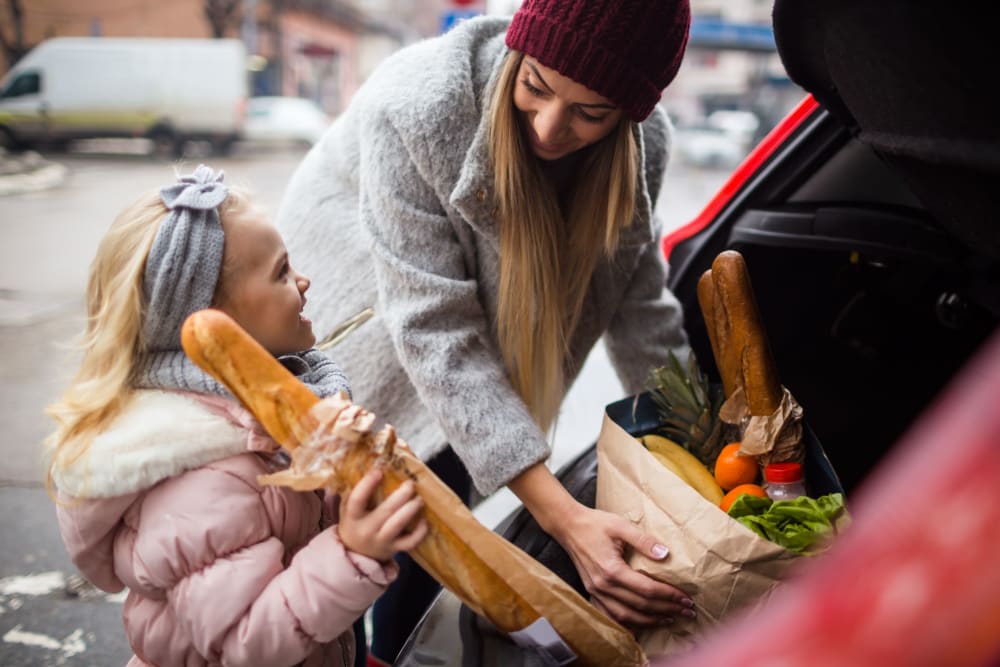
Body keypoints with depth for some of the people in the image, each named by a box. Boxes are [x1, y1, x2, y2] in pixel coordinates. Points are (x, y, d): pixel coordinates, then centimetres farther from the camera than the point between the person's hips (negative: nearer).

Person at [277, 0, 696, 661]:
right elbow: (436, 331, -37)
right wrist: (563, 516, -41)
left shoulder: (644, 144, -22)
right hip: (357, 298, -3)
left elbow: (639, 301, -7)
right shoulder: (416, 107, -37)